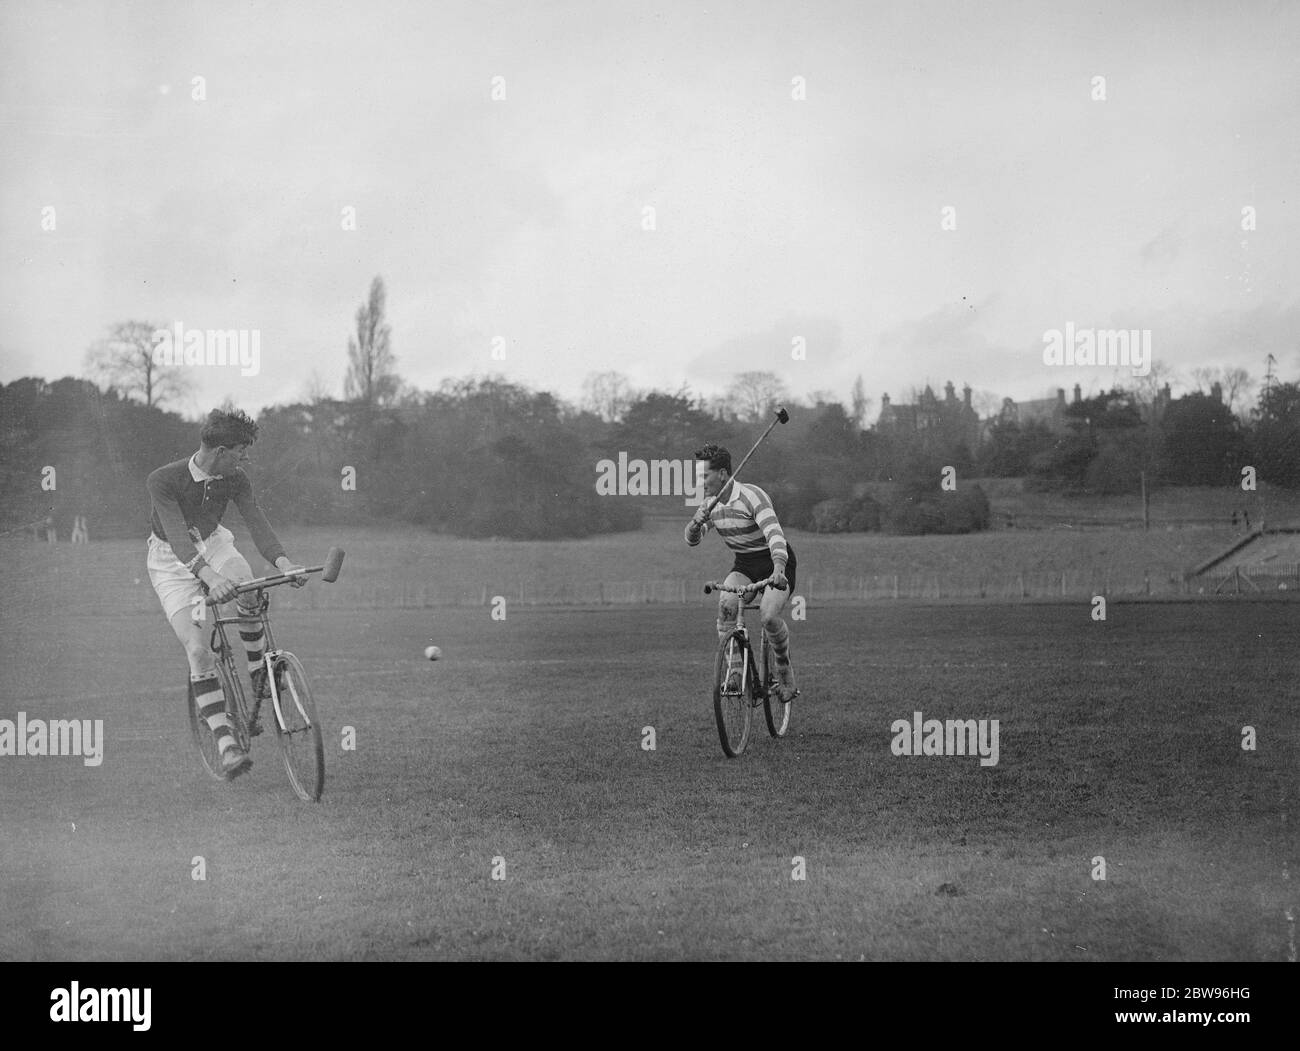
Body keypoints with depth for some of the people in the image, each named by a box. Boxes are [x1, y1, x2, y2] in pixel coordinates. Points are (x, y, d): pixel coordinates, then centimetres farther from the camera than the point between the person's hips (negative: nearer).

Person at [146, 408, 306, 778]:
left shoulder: (235, 480, -15)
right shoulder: (163, 481, -29)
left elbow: (256, 522, -23)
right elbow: (177, 536, -40)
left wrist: (282, 561, -44)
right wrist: (210, 577, -56)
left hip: (213, 546, 4)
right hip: (172, 561, -4)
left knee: (249, 594, -31)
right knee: (198, 650, -18)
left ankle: (259, 677, -8)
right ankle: (226, 744, -19)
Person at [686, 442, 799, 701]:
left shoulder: (752, 496, -24)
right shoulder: (711, 503, -1)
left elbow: (774, 533, -36)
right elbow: (692, 539, 4)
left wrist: (778, 568, -52)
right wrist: (697, 522, -20)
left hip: (776, 562, -6)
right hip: (744, 564, 6)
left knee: (768, 616, -27)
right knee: (726, 603, -25)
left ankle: (785, 673, 0)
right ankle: (734, 671, -18)